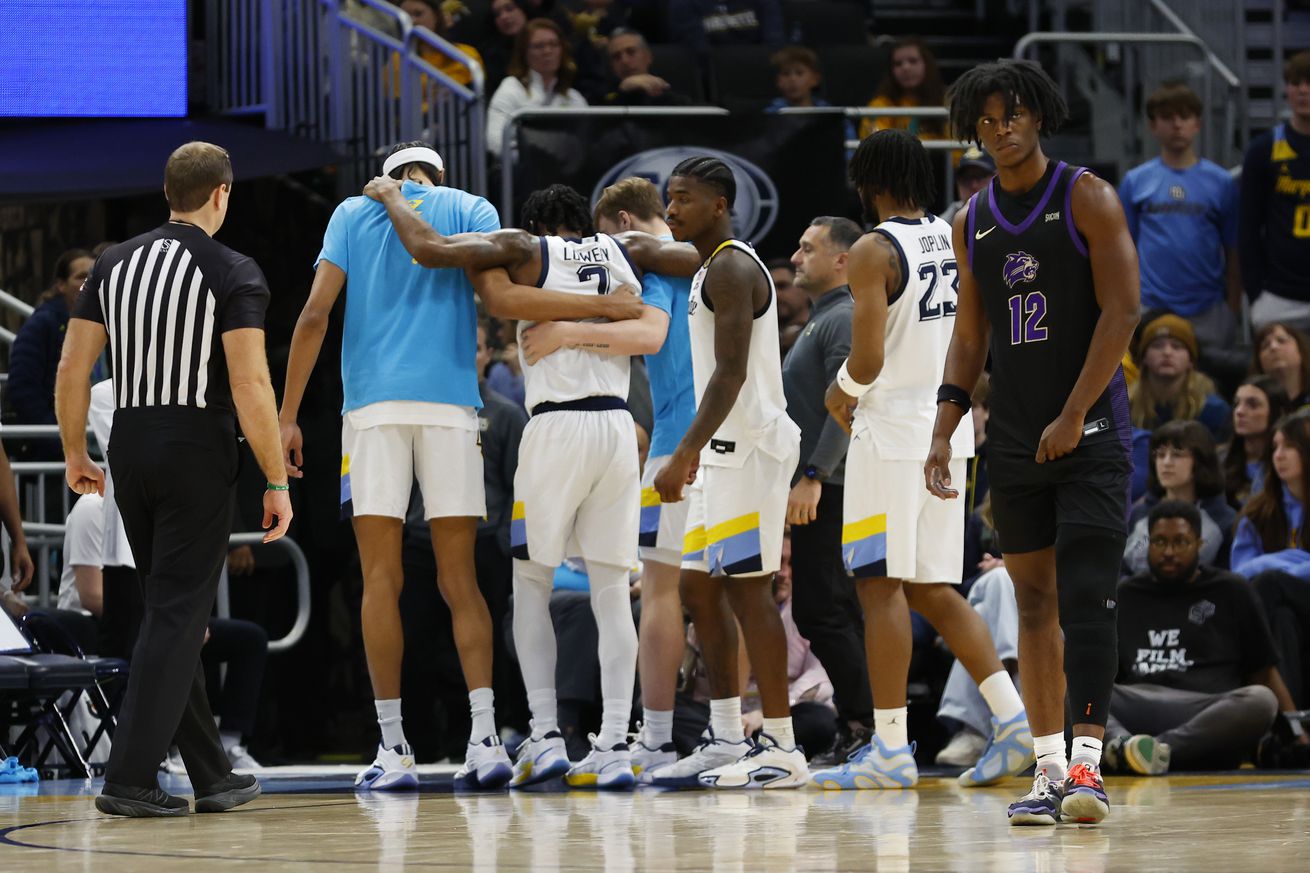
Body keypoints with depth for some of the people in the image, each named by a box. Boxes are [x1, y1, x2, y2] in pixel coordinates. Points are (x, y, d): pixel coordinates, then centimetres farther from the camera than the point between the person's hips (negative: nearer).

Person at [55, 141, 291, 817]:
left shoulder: (114, 264, 8)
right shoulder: (233, 273, -8)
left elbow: (71, 371, 6)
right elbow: (250, 388, -16)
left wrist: (76, 455, 19)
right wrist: (277, 483, -11)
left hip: (130, 449, 6)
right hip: (199, 450, -6)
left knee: (174, 613, 14)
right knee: (177, 616, -3)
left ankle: (213, 778, 19)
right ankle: (129, 779, -10)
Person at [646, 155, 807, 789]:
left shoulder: (732, 268, -13)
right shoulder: (712, 270, 19)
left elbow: (731, 373, -22)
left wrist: (685, 454, -27)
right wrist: (693, 452, 26)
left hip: (748, 446, -11)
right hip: (725, 450, 11)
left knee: (747, 588, -11)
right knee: (700, 587, 12)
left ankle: (783, 751, -11)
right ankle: (727, 741, 16)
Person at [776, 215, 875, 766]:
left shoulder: (845, 319, -12)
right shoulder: (821, 321, 22)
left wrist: (812, 477, -27)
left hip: (828, 490, -11)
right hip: (819, 492, 11)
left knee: (820, 611, -12)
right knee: (842, 613, 9)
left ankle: (861, 725, -12)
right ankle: (858, 734, 10)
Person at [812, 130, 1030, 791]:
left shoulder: (873, 251, -12)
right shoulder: (957, 241, 10)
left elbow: (867, 360, -18)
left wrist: (841, 395, 1)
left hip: (892, 432, -8)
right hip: (949, 430, 8)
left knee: (882, 586, -4)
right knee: (932, 589, 13)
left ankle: (890, 748, -6)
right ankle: (1012, 715, 2)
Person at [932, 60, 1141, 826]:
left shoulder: (1088, 199, -5)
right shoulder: (974, 223, 11)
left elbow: (1121, 311, -11)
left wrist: (1072, 416, -16)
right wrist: (944, 434, 6)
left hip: (1091, 432, -5)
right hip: (1016, 439, 5)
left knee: (1085, 598, -14)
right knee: (1034, 603, 7)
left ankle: (1089, 763, -18)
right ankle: (1049, 770, 10)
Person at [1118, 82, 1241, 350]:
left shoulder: (1221, 182, 3)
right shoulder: (1135, 181, 5)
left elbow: (1233, 254, 5)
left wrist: (1233, 311, 2)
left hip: (1208, 314, 0)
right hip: (1150, 310, 0)